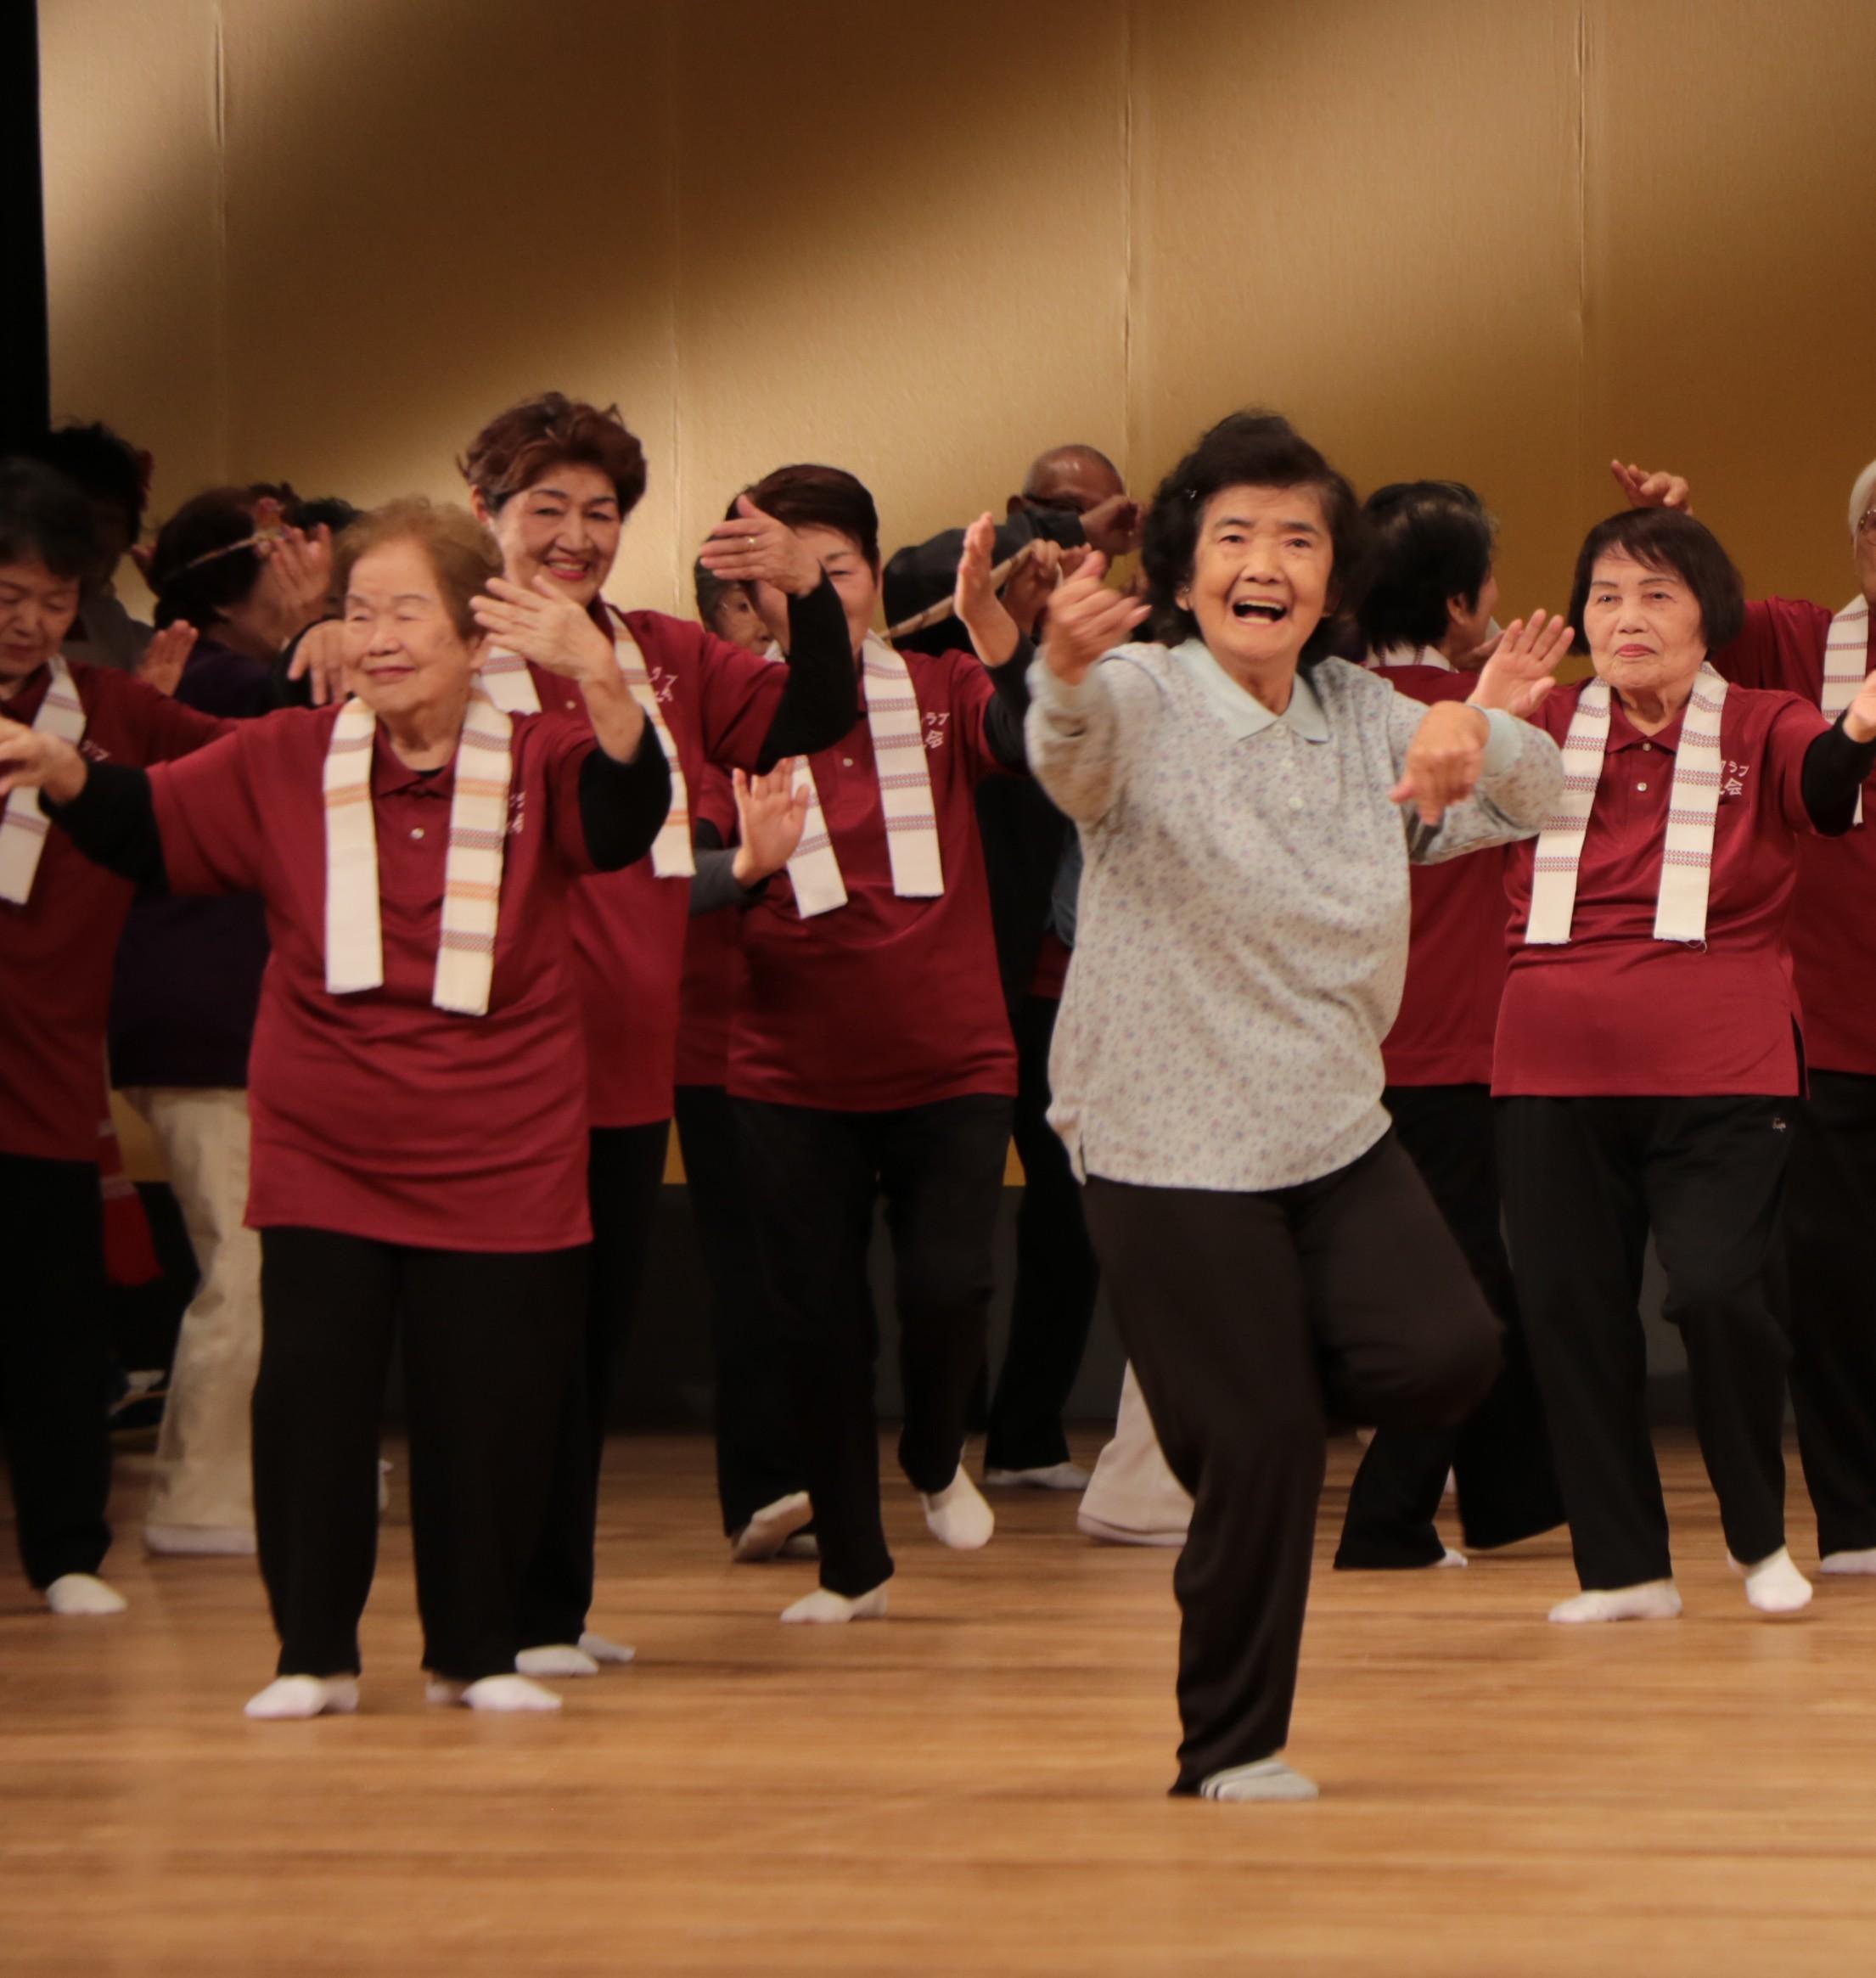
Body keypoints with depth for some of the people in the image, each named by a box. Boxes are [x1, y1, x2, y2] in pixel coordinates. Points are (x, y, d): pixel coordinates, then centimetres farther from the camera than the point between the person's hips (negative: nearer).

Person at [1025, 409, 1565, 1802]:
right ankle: (1231, 1749, 14)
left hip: (1338, 1125, 5)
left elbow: (1535, 797, 7)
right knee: (1260, 1454, -4)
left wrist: (1477, 733, -19)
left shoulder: (1361, 715, 7)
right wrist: (1067, 672, -60)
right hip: (1171, 1140, -5)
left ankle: (1266, 1353, 18)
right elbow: (1072, 744, -34)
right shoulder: (1144, 705, -11)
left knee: (1446, 1357, -15)